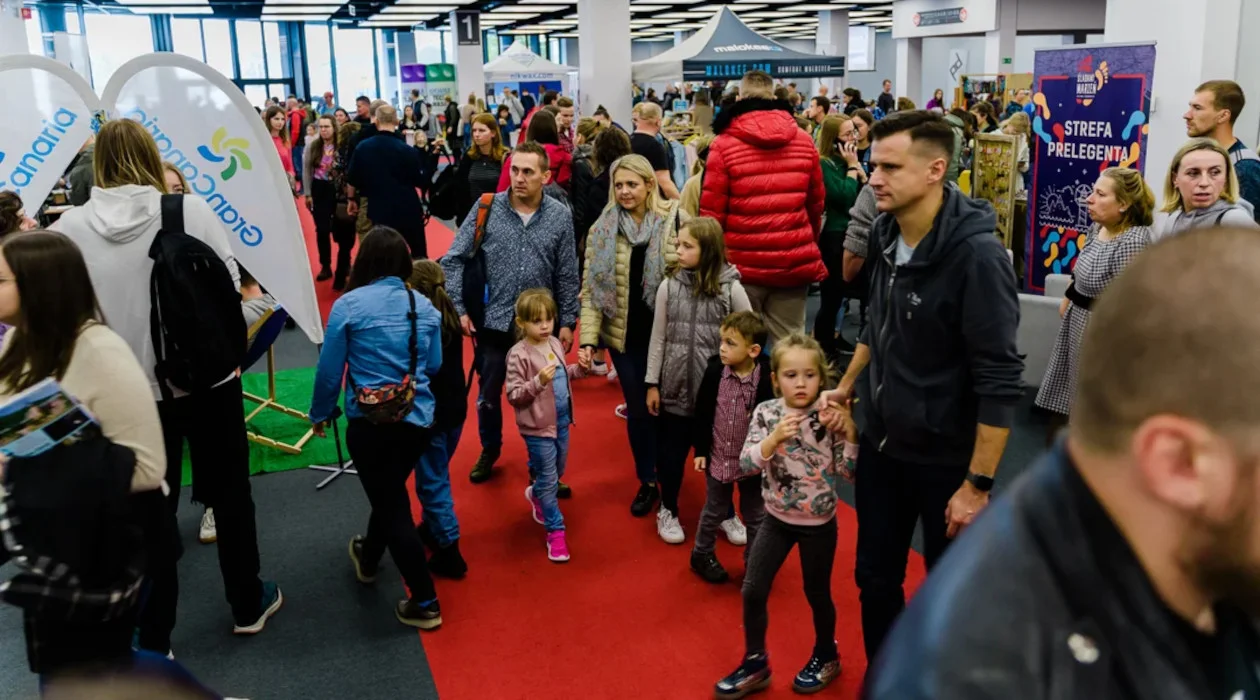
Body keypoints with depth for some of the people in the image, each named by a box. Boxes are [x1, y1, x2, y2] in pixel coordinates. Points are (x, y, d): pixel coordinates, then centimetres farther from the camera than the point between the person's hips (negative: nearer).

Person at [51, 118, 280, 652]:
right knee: (229, 492, 17)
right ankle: (247, 605, 34)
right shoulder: (191, 209, -12)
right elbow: (230, 282, -8)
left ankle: (154, 637, 25)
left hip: (130, 389, 1)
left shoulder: (70, 228, -8)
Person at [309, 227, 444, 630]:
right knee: (390, 492, 26)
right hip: (418, 419, 5)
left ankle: (425, 604, 10)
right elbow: (434, 365, 8)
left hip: (371, 423, -5)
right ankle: (368, 558, 51)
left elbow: (329, 369, -5)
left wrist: (321, 414, 11)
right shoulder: (424, 306, 1)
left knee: (392, 504, 5)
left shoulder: (348, 305, -11)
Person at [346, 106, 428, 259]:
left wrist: (352, 199, 23)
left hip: (380, 210, 2)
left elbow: (352, 180, 5)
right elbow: (421, 181, -5)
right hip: (408, 209, -2)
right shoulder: (407, 150, -13)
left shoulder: (362, 147, -4)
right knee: (419, 254, 14)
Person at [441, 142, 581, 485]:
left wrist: (568, 321, 0)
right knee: (488, 394, 15)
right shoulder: (487, 208, -7)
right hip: (493, 321, 0)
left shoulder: (560, 216, -5)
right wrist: (457, 308, -9)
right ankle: (489, 450, 40)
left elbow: (567, 275, 1)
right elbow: (454, 260, -3)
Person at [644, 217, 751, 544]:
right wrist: (652, 384, 2)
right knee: (671, 452, 13)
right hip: (675, 386, 1)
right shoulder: (669, 285, -3)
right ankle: (668, 511, 34)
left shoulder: (731, 289, -9)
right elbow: (658, 337, 1)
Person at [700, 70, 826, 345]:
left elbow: (712, 211, -6)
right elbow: (817, 203, 12)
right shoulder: (804, 141, 6)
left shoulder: (724, 144, -6)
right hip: (795, 262, 3)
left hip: (743, 263, -3)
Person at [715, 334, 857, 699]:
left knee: (817, 593, 14)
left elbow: (849, 472, -12)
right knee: (753, 591, 4)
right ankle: (756, 663, 24)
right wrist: (774, 439, -30)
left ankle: (826, 656, 40)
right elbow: (746, 464, -15)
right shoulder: (766, 413, -9)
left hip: (819, 524, -2)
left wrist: (850, 431, -25)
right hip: (777, 518, 2)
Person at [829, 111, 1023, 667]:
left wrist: (978, 484, -20)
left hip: (945, 458, -6)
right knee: (875, 578, 18)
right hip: (880, 443, 6)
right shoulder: (885, 233, -1)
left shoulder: (976, 255, -23)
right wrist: (847, 386, 19)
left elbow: (999, 381, -21)